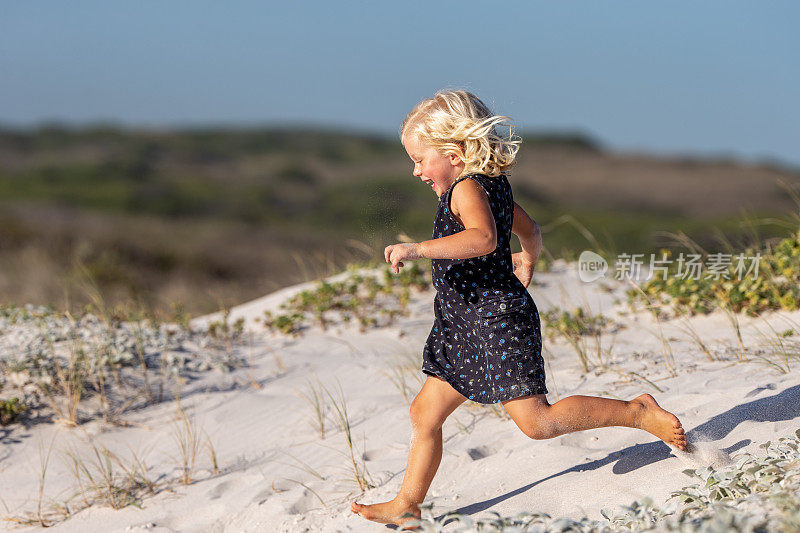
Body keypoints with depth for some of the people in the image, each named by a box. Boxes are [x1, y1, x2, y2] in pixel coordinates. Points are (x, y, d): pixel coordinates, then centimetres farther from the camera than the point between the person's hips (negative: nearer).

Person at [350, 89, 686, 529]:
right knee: (425, 411, 11)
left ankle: (638, 413, 0)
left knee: (536, 420, -11)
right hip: (468, 327, 11)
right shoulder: (494, 185, 13)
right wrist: (527, 261, 49)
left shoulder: (467, 188, -17)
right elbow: (530, 231, 29)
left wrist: (417, 249, -39)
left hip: (497, 319, -11)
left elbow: (484, 238, -37)